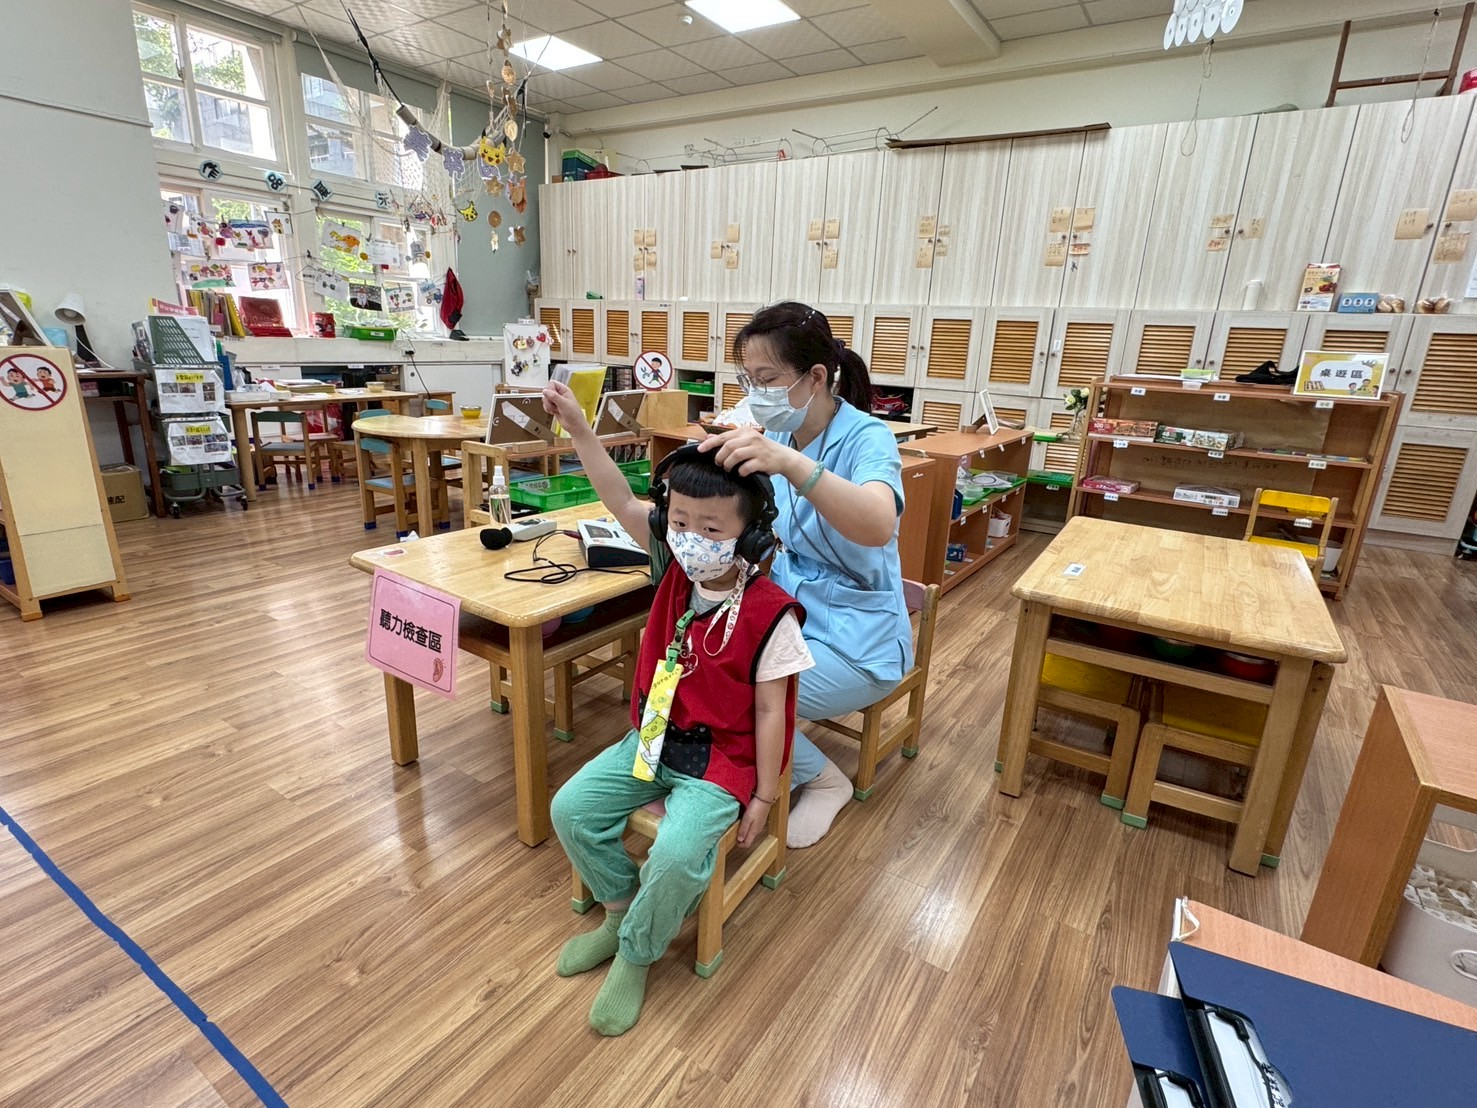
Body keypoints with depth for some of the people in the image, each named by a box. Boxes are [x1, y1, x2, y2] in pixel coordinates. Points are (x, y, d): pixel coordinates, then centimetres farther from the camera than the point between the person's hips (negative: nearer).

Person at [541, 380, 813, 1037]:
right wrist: (577, 426, -17)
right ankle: (622, 909, 24)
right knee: (571, 809, -2)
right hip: (652, 737, 6)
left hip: (721, 758, -6)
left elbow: (769, 711, -15)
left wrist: (763, 796, -8)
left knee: (677, 856, -24)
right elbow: (622, 504, -10)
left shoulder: (770, 614, -22)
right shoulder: (677, 570, -7)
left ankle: (636, 954, 9)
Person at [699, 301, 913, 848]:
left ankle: (822, 779, 10)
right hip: (786, 613, 7)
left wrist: (790, 463, -55)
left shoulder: (866, 438, -18)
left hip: (855, 641, -6)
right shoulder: (778, 438, 2)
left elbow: (878, 526, -41)